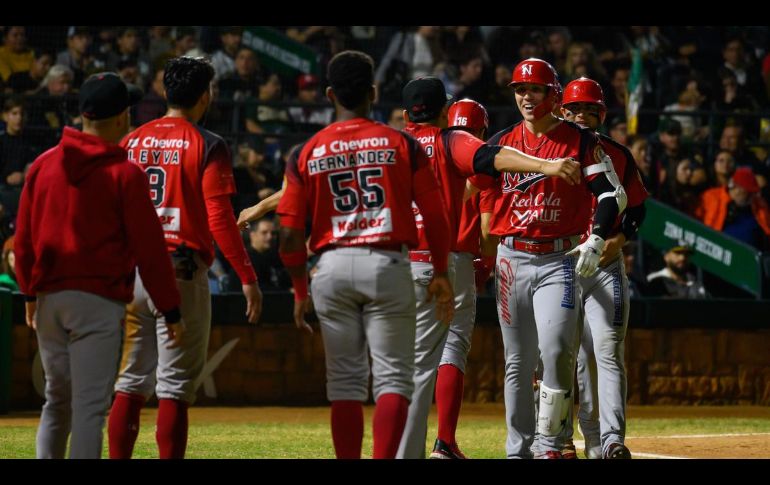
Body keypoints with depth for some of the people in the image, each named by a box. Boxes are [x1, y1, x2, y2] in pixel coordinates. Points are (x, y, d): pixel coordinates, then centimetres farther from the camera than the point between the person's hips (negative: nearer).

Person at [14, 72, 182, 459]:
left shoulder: (43, 164, 6)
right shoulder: (125, 174, -8)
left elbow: (23, 237, 11)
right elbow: (148, 248, -8)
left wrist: (30, 292, 23)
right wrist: (171, 309, -3)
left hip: (48, 297, 5)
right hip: (98, 300, -5)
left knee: (57, 401, 17)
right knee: (90, 406, -7)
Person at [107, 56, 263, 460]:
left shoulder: (131, 142, 10)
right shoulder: (207, 146, -5)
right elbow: (219, 218, -12)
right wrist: (247, 276, -10)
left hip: (131, 271, 5)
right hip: (182, 271, -5)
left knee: (131, 383, 9)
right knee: (175, 387, -2)